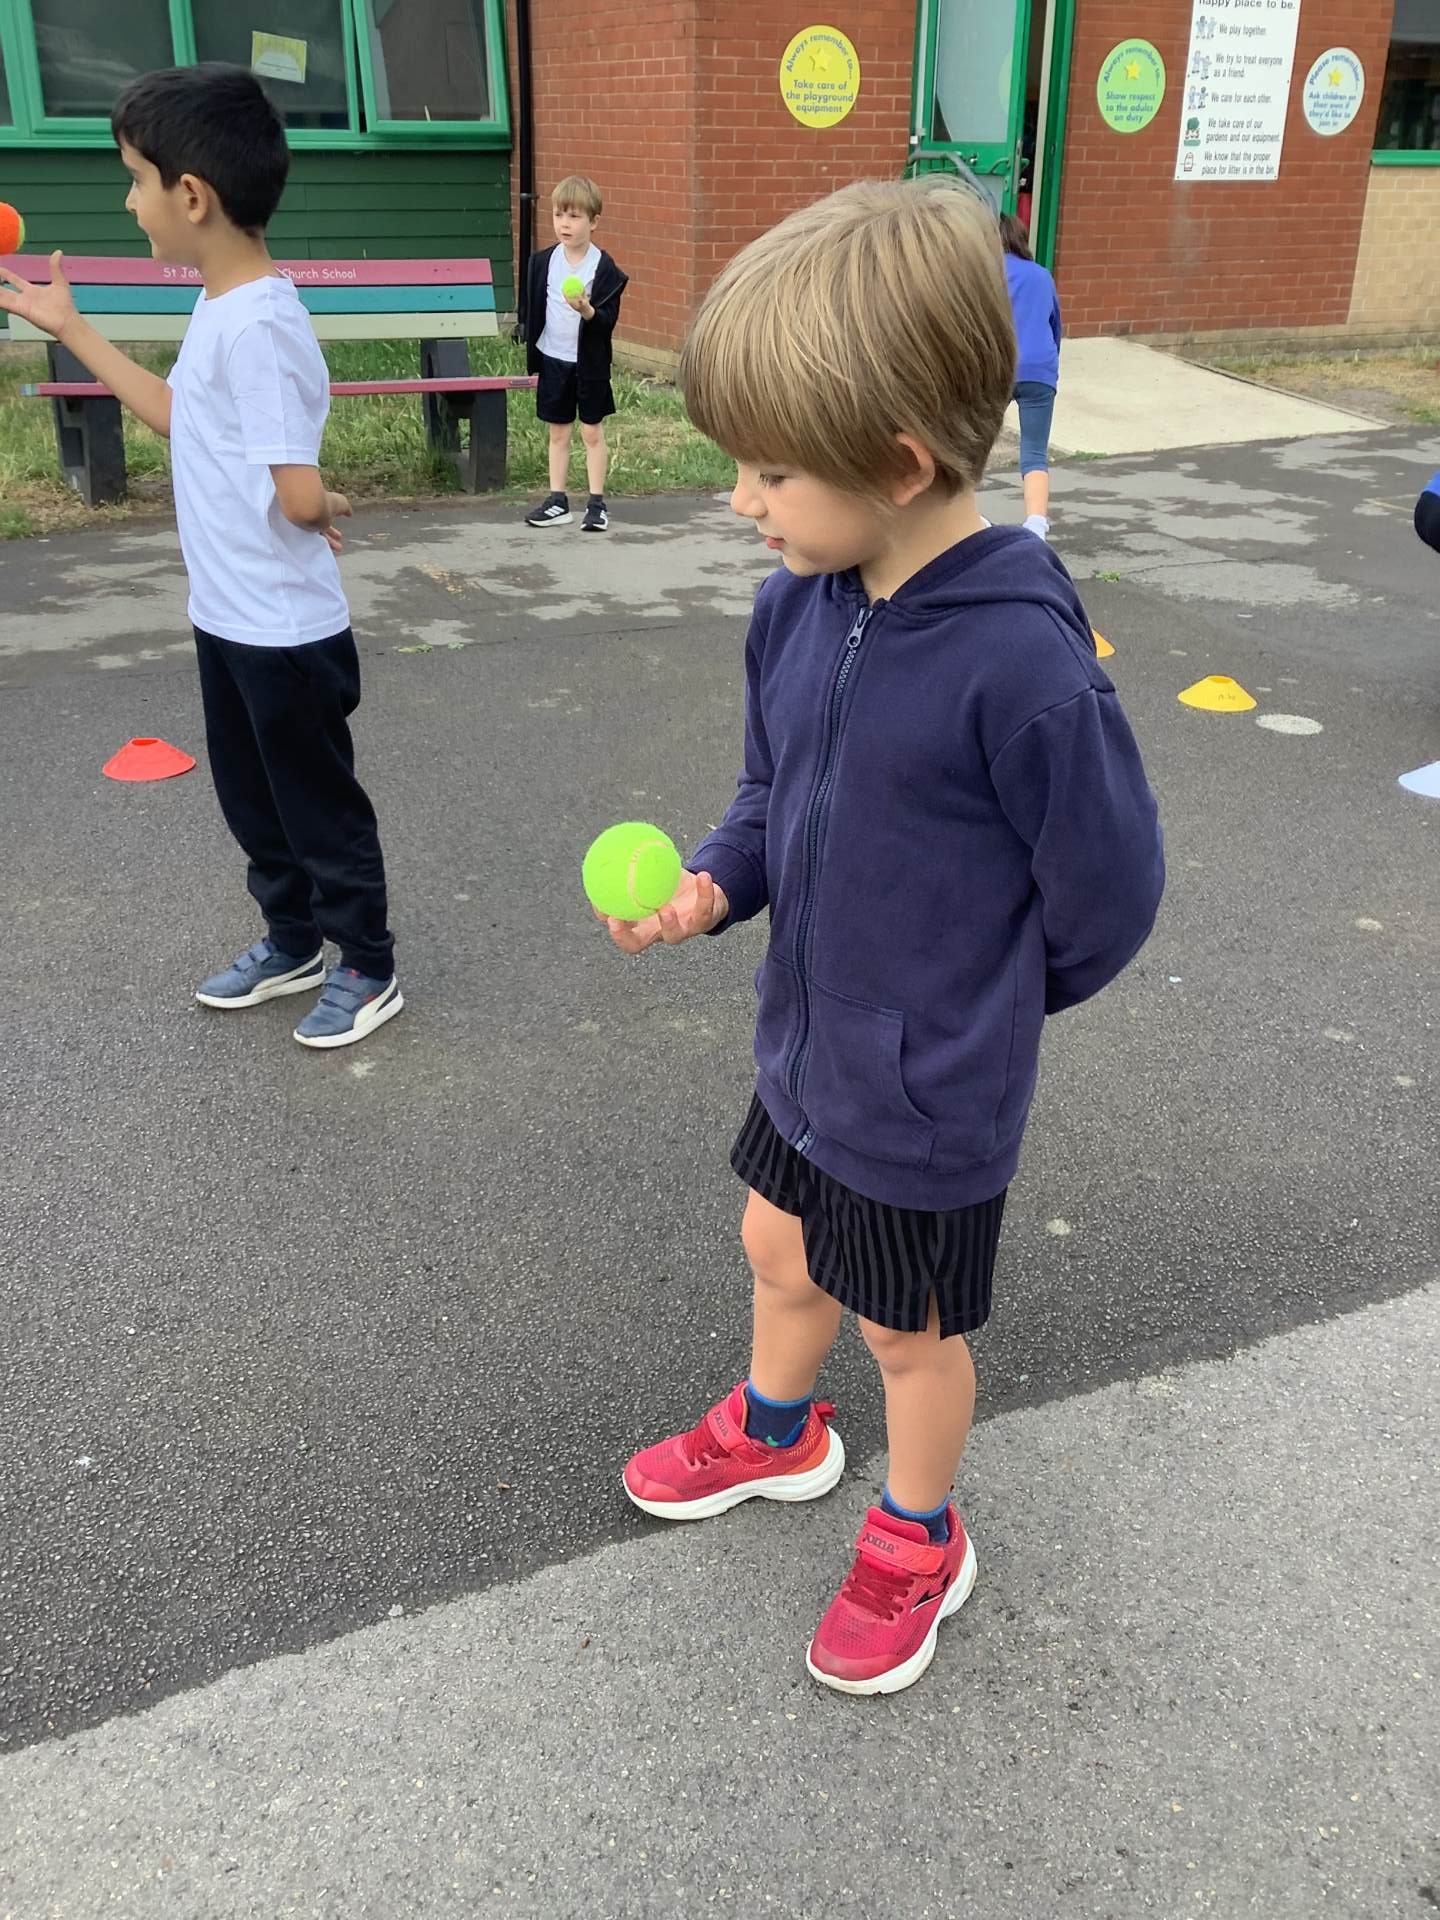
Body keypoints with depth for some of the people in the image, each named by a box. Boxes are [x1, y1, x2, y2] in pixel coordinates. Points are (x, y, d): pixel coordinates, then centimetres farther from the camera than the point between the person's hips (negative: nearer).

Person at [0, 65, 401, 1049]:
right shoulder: (222, 307, 6)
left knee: (319, 802, 6)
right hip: (231, 620, 9)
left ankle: (369, 968, 23)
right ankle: (293, 940, 38)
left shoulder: (258, 325, -24)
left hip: (285, 631, -9)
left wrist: (329, 510, -7)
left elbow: (300, 496, -30)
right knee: (252, 797, 21)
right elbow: (179, 414, 22)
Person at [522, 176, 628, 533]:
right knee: (558, 432, 10)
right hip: (553, 359, 4)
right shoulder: (543, 261, 1)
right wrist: (533, 361, 8)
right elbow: (534, 312, 7)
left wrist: (587, 310, -33)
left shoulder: (604, 267, -10)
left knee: (592, 432, 4)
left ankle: (597, 502, 12)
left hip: (590, 362, -3)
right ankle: (557, 500, 17)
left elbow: (608, 320, -13)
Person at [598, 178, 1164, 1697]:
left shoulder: (1019, 663, -31)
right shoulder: (798, 605, -8)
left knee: (906, 1333, 16)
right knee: (778, 1247, 27)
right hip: (805, 1045, 7)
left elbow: (1106, 897, -18)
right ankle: (775, 1433, 58)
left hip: (926, 1097, -6)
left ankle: (916, 1545, 46)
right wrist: (712, 885, -11)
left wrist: (971, 1014, -3)